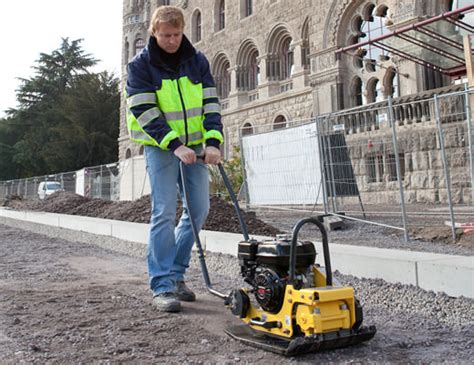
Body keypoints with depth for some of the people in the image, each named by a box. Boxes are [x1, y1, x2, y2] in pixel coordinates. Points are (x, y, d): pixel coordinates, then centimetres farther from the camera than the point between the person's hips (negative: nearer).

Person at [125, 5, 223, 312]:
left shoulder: (197, 61, 5)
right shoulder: (141, 65, -6)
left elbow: (210, 103, 1)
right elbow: (144, 112, -13)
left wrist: (213, 142, -13)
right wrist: (175, 145, -23)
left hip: (194, 145, 5)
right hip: (161, 146, -4)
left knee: (199, 209, 4)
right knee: (164, 213, -11)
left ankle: (176, 273, 18)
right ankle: (163, 286, -5)